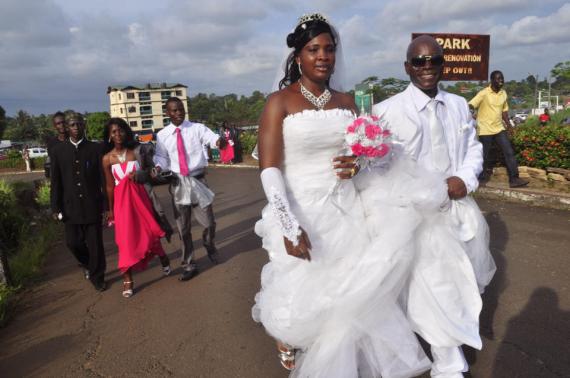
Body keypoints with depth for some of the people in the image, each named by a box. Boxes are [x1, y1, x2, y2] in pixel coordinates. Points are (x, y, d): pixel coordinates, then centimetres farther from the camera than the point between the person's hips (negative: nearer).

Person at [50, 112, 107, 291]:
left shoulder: (95, 148, 0)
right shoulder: (58, 151, 5)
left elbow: (104, 178, -1)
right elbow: (55, 182, 6)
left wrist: (108, 205, -5)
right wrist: (55, 207, 1)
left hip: (93, 206, -2)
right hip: (70, 207, 2)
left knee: (95, 243, 3)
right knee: (73, 242, 4)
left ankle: (97, 277, 22)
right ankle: (88, 265, 36)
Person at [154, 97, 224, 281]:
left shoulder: (197, 128, -3)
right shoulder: (162, 135, 4)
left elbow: (211, 137, -20)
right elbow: (162, 157, 6)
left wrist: (218, 141, -44)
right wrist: (158, 167, -16)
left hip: (198, 180, -1)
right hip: (177, 182, 2)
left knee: (209, 222, 3)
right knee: (183, 227, 9)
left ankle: (209, 247, 38)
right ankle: (189, 265, 25)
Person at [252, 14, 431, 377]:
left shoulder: (346, 101, 8)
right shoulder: (279, 102, -7)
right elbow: (269, 170, -14)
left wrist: (358, 165, -9)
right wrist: (290, 226, -24)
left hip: (344, 213, 4)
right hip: (301, 216, -4)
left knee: (346, 298, 10)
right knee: (301, 302, 4)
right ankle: (288, 334, 43)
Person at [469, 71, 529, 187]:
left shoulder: (503, 93, 9)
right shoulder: (484, 93, -12)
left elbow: (504, 110, 19)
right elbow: (470, 105, -22)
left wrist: (508, 124, 14)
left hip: (499, 129, 6)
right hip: (485, 130, -6)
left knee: (509, 153, 0)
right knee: (484, 156, 2)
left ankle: (514, 179, 3)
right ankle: (482, 179, 18)